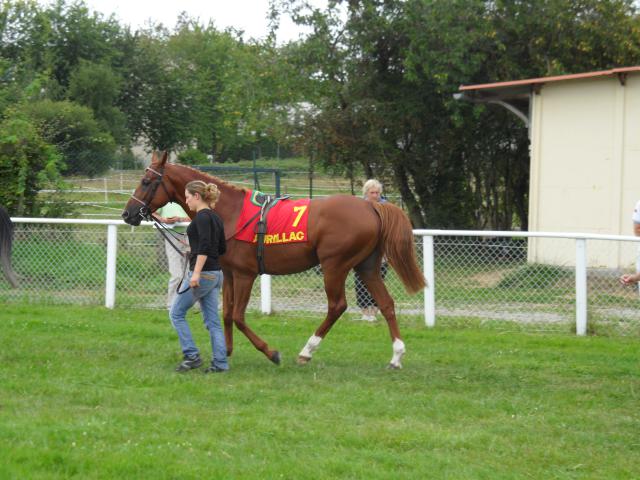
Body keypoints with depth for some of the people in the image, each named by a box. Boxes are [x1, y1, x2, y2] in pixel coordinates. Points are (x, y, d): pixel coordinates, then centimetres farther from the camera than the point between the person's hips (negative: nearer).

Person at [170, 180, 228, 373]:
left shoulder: (202, 216, -14)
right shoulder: (215, 217, 12)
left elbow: (205, 245, -25)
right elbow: (222, 248, 18)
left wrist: (196, 273, -30)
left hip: (203, 274, -9)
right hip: (216, 274, 9)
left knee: (176, 313, 3)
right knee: (212, 320, 9)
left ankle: (192, 356, -1)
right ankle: (220, 363, 6)